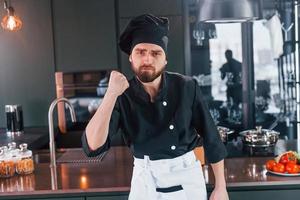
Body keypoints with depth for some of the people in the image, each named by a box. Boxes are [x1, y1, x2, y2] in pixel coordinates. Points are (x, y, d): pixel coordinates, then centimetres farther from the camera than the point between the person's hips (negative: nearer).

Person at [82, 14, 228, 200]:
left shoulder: (186, 87, -12)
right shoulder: (122, 96, -11)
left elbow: (211, 138, -3)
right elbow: (92, 147, -23)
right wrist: (112, 94, -30)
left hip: (188, 175, 0)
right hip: (145, 179, 0)